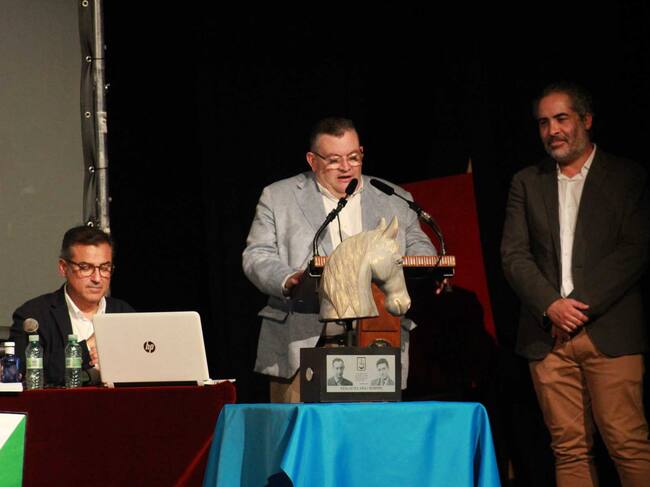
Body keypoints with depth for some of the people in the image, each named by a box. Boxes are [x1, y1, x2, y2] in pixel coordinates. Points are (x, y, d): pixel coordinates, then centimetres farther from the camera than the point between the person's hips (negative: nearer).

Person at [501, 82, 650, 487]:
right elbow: (513, 255, 7)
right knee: (569, 448, 0)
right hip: (548, 334, 3)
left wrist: (581, 306, -11)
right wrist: (551, 305, -9)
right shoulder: (527, 183, 15)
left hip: (610, 331, -3)